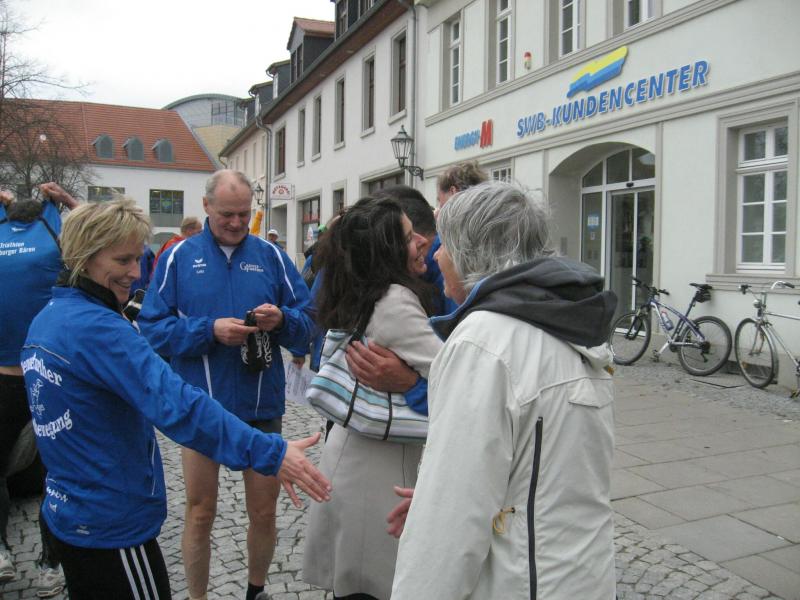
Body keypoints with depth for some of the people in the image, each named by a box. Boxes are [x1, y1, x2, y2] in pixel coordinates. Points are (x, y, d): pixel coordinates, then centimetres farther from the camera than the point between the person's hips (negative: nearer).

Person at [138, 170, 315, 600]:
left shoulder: (271, 256, 2)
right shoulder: (179, 257, -1)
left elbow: (306, 326, 2)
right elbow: (152, 329, -7)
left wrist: (282, 319, -19)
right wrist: (210, 330, -20)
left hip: (261, 405, 2)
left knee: (264, 513, 14)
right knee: (200, 513, 13)